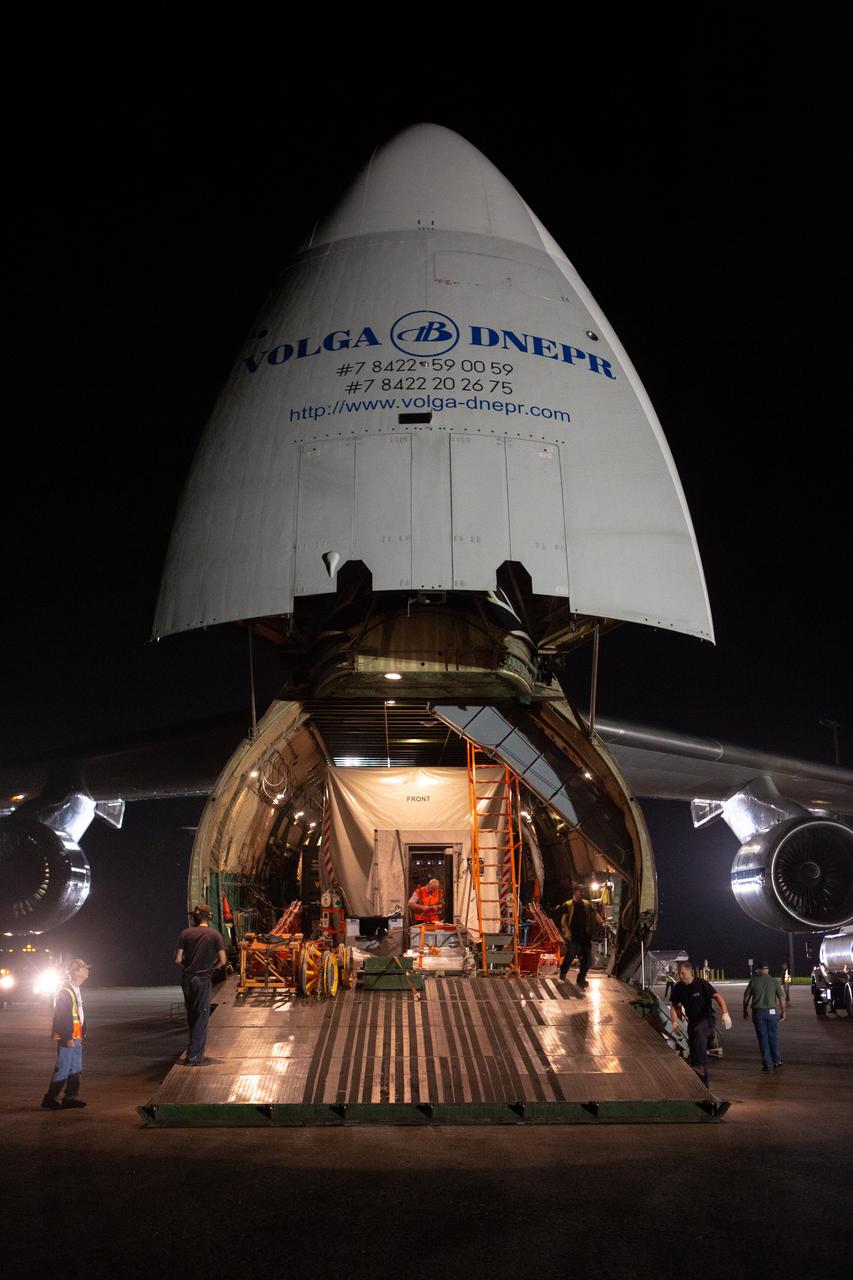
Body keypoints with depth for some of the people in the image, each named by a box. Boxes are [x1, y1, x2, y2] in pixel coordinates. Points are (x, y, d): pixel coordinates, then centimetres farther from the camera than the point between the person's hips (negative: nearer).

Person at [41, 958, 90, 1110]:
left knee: (75, 1069, 14)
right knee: (63, 1069, -4)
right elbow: (63, 1017, -22)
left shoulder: (76, 990, 13)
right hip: (67, 1038, -10)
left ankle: (70, 1097, 21)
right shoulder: (65, 991, -18)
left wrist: (82, 1032, 17)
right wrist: (68, 1038, -23)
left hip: (76, 1037, 10)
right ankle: (49, 1100, 6)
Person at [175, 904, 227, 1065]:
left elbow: (178, 960, -5)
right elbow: (222, 961, -9)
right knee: (201, 1017, 4)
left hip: (187, 978, 3)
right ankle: (194, 1056, 1)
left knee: (191, 1016, 18)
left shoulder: (186, 933, -1)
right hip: (203, 979, -3)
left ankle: (196, 1050, 29)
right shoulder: (215, 934, -6)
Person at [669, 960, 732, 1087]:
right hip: (692, 1021, 6)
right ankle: (703, 1085, 20)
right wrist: (674, 1021, -7)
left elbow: (717, 996, -19)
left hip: (707, 1017, -6)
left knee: (699, 1031, -38)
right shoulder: (678, 988, -2)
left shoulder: (701, 984, -17)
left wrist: (725, 1013, -33)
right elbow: (674, 1005, 9)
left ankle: (701, 1065, -40)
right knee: (693, 1051, 7)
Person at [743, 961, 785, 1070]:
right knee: (773, 1037, 14)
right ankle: (776, 1061, 22)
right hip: (772, 1012, 1)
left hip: (758, 1013, -1)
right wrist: (783, 1012, 9)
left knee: (763, 1038, 5)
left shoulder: (753, 981, 0)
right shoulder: (774, 981, 0)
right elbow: (781, 998, -2)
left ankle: (766, 1063, 6)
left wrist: (745, 1010, 17)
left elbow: (746, 997, 3)